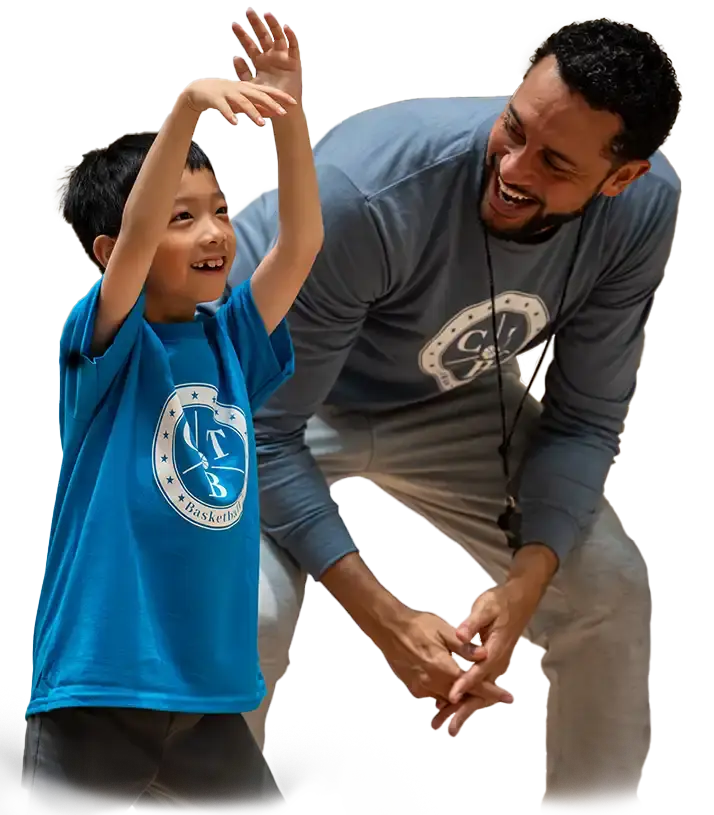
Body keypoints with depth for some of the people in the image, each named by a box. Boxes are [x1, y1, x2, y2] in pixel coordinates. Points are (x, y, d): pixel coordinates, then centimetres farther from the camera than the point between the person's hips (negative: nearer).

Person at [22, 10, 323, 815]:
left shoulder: (230, 346, 8)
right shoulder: (104, 345, -7)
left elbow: (301, 241, 1)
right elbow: (135, 237, -24)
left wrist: (288, 107, -10)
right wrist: (188, 106, -37)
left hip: (208, 697, 6)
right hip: (97, 693, -6)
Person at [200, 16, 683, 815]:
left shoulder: (645, 207, -26)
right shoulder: (365, 193, -41)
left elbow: (586, 418, -13)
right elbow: (263, 433, -32)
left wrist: (524, 586, -28)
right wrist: (386, 621, -35)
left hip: (446, 397, 5)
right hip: (257, 389, -5)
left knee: (611, 588, -1)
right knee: (246, 617, -28)